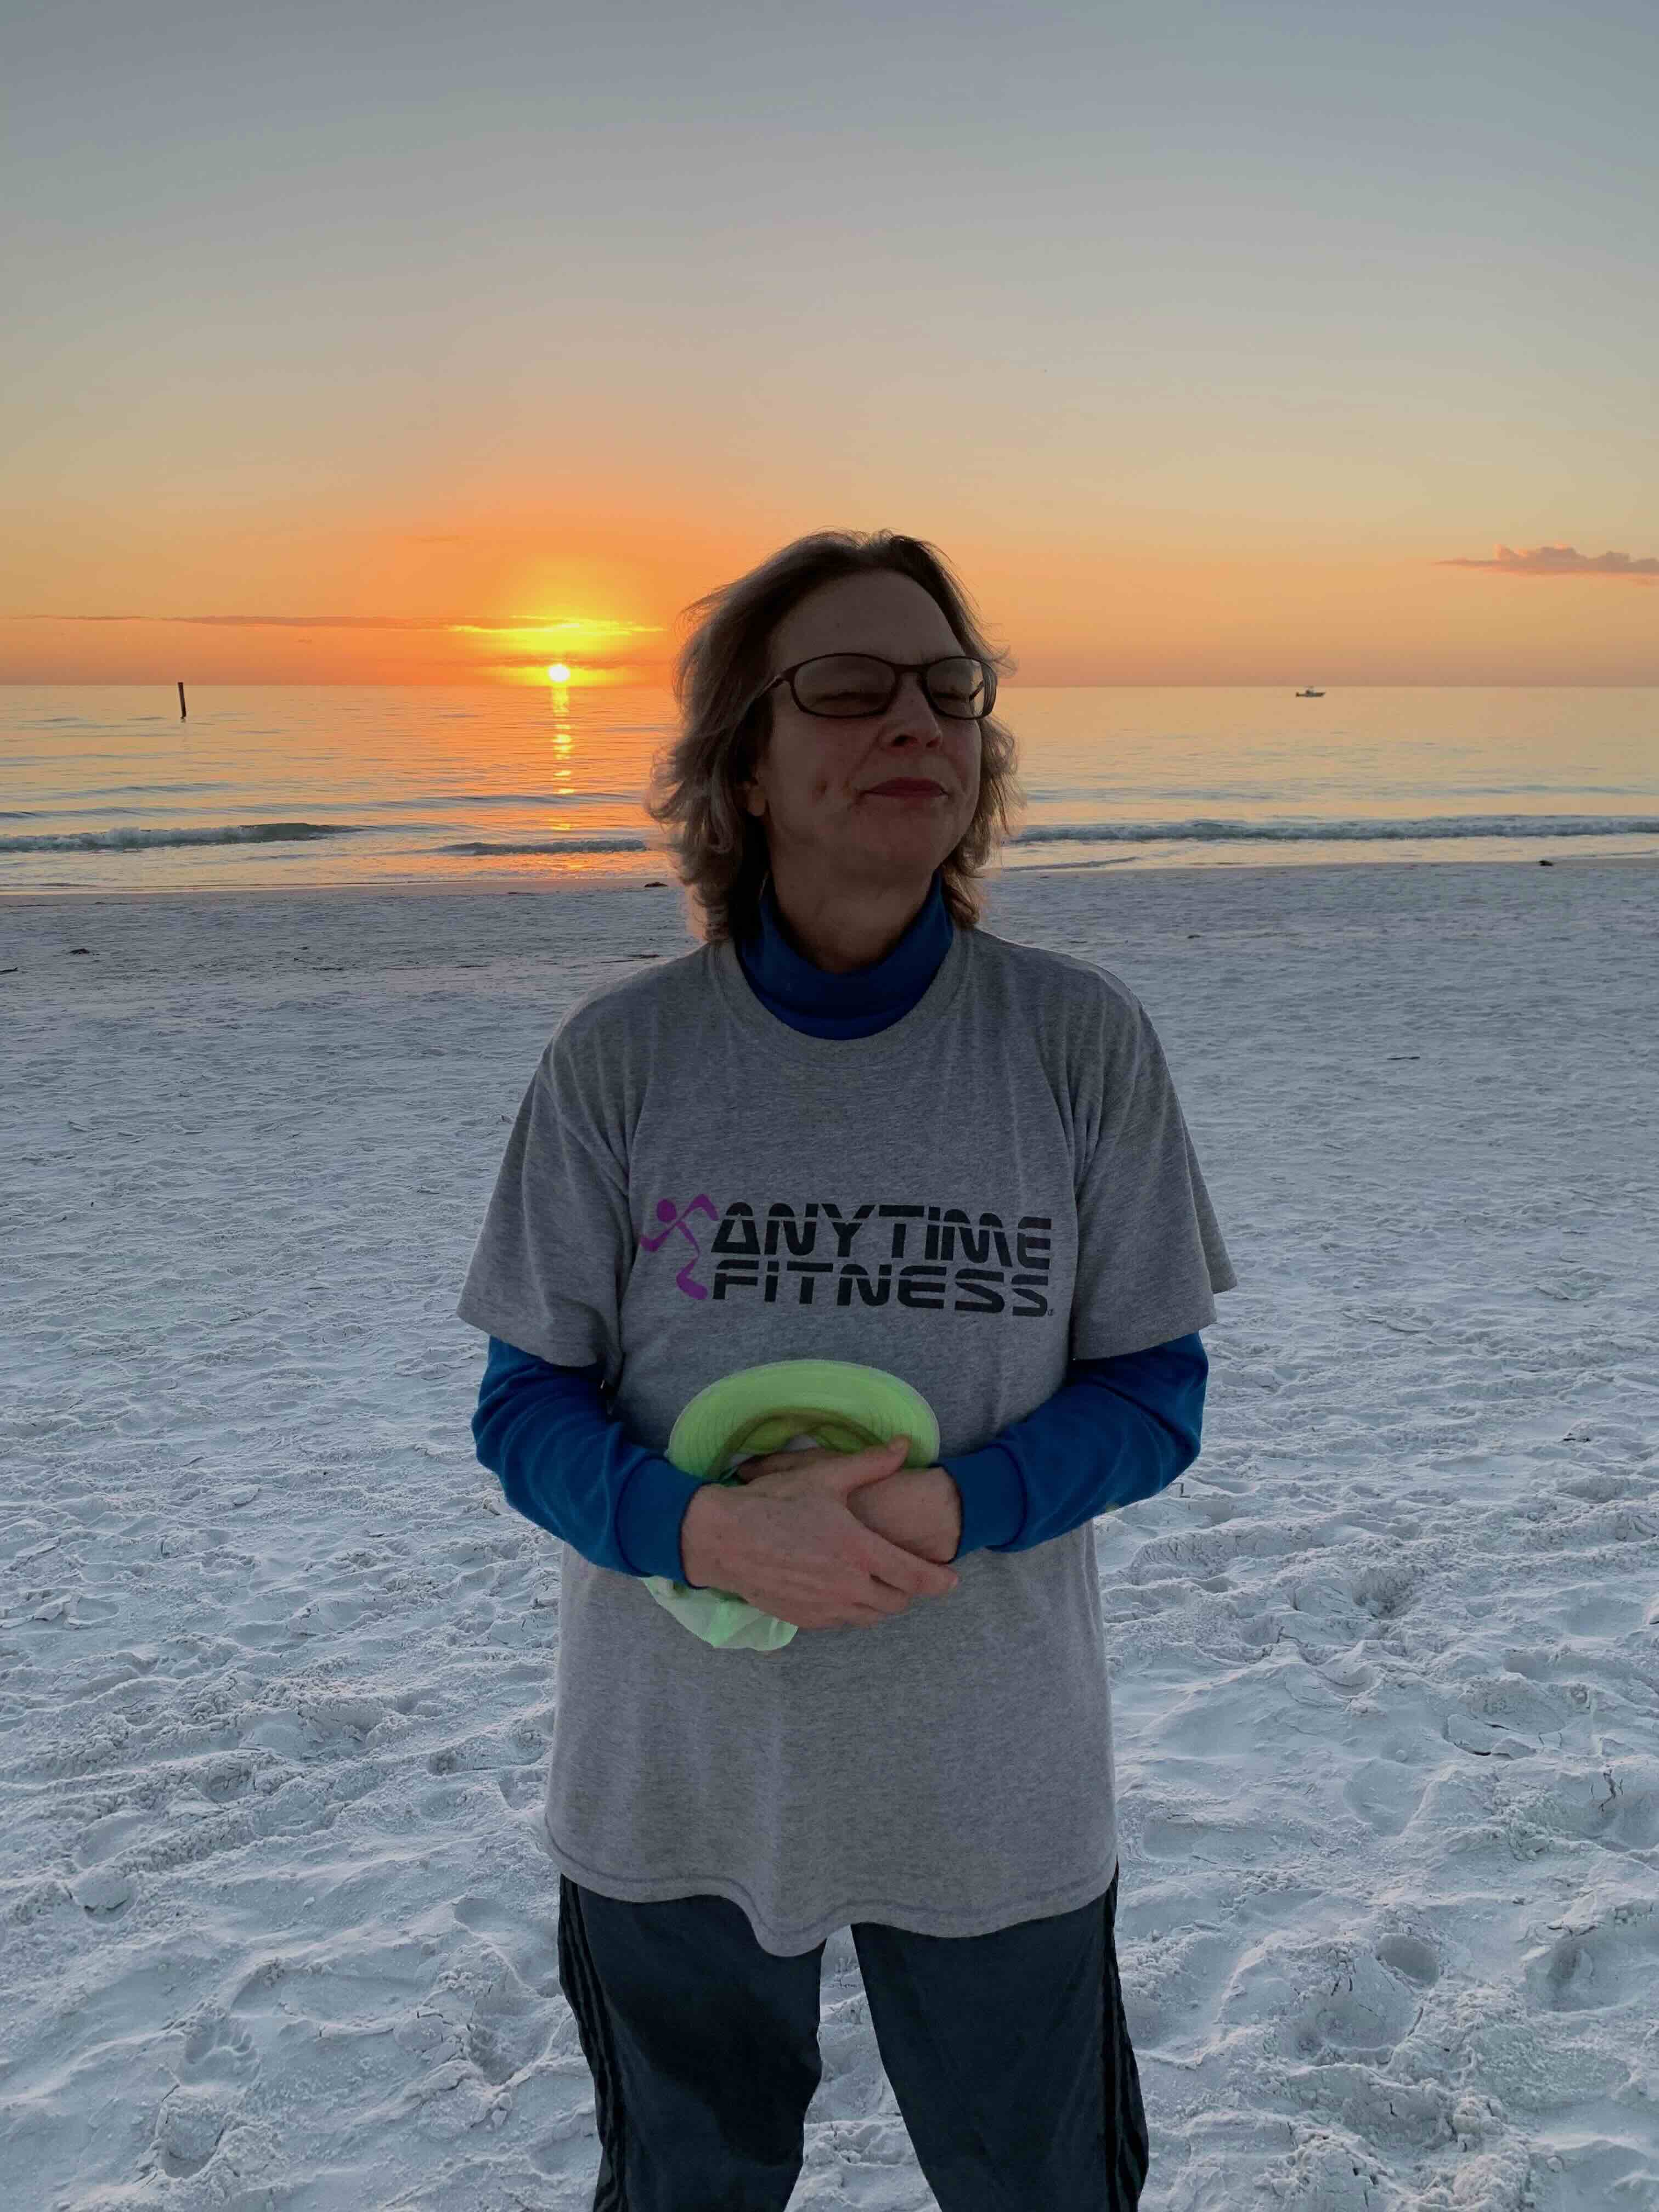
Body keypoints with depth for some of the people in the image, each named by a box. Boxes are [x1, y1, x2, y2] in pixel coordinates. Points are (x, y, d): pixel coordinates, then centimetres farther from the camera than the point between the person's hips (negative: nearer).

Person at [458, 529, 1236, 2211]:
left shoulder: (1083, 1040, -10)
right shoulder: (621, 1053, -10)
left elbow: (1154, 1387, -5)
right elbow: (526, 1402, -6)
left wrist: (959, 1506, -23)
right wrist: (706, 1528, -25)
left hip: (994, 1786, 0)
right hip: (676, 1782, 1)